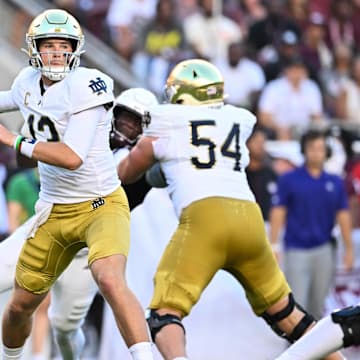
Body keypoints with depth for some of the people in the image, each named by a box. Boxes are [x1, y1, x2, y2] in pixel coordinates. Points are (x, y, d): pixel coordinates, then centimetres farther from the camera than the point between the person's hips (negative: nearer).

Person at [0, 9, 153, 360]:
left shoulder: (85, 86, -19)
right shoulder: (29, 82, 1)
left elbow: (72, 157, -28)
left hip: (101, 206, -6)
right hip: (54, 212, 7)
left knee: (110, 281, -33)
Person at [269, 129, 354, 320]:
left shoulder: (335, 183, 8)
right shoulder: (289, 180, 0)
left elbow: (343, 217, 11)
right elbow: (278, 213, -2)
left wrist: (349, 249, 8)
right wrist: (273, 246, -8)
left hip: (324, 250, 3)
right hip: (296, 251, -3)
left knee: (318, 304, 8)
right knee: (297, 303, -10)